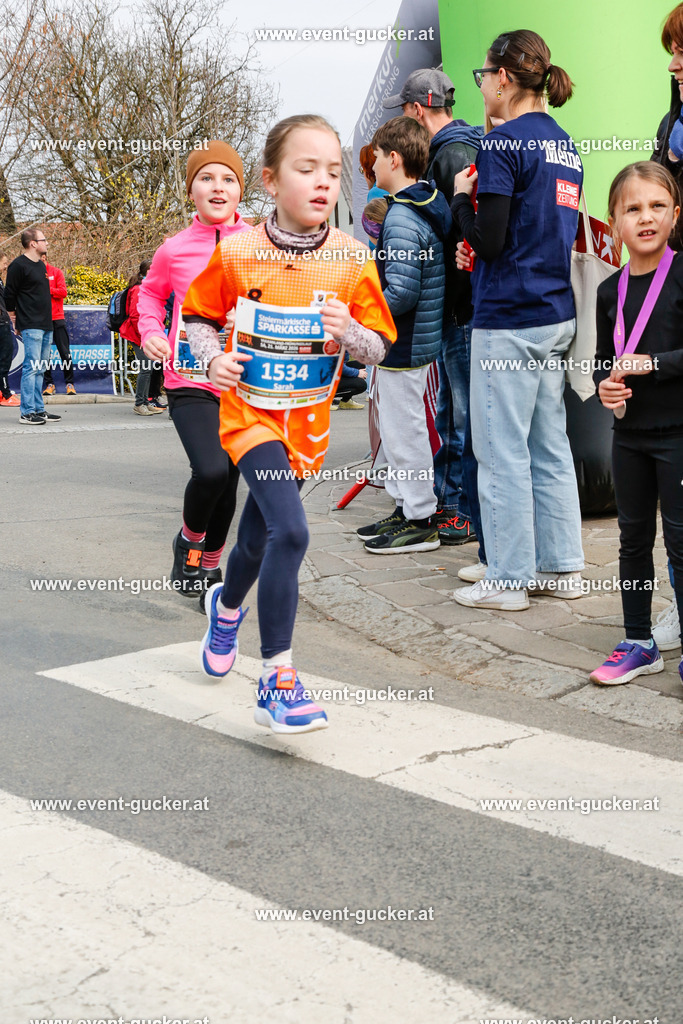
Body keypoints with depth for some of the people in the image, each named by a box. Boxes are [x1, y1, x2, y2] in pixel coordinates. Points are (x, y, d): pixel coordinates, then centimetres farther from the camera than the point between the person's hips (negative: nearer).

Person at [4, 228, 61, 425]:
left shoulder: (41, 265, 16)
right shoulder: (19, 266, -10)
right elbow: (9, 295, -8)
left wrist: (47, 318, 16)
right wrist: (15, 319, -2)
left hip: (46, 325, 8)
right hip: (31, 326, -8)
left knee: (40, 369, 10)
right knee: (32, 367, -10)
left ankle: (39, 409, 15)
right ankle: (26, 412, -7)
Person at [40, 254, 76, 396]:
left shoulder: (56, 272, 6)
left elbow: (63, 292, -4)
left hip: (57, 319, -1)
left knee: (64, 352, -1)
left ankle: (69, 383, 6)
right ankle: (49, 384, 8)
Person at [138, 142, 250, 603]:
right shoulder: (174, 250, 0)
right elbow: (152, 292, 19)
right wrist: (151, 330, 2)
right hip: (190, 382, -2)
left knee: (227, 483, 9)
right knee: (211, 470, -23)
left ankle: (210, 564, 34)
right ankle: (189, 539, 9)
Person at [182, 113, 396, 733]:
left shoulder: (352, 258, -5)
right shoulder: (236, 252, -9)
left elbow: (378, 350, -1)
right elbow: (199, 317, 5)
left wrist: (347, 330, -22)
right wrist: (214, 359, -14)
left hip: (308, 419, 3)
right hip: (249, 409, -3)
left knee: (258, 537, 18)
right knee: (290, 531, -23)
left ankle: (226, 606, 53)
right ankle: (278, 681, -14)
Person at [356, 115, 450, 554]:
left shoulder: (402, 219, -21)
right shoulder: (430, 203, 10)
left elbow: (401, 292, -27)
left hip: (404, 345, -10)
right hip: (418, 338, 10)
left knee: (404, 429, 0)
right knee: (397, 427, 19)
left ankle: (420, 522, 10)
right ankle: (407, 508, 30)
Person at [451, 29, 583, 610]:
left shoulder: (504, 143, -12)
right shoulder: (565, 146, 15)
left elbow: (489, 240, -16)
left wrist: (462, 197, 1)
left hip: (509, 319, -9)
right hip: (557, 316, 9)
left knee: (503, 450, -1)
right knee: (549, 447, 13)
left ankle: (508, 579, 5)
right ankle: (562, 568, 20)